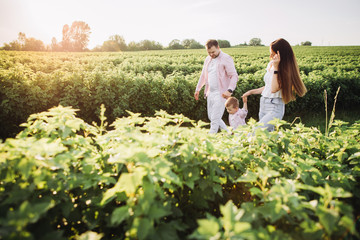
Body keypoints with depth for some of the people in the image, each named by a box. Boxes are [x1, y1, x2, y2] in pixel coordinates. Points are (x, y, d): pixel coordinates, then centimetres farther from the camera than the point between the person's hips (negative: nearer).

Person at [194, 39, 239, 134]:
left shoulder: (226, 59, -9)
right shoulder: (208, 59, 13)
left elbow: (234, 76, -14)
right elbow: (203, 75, 24)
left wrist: (229, 90, -28)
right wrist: (198, 89, 22)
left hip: (220, 94, -8)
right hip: (210, 93, 8)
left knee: (215, 119, -8)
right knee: (211, 117, 14)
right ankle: (228, 133, 28)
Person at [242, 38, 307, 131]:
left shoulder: (286, 70, -11)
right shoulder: (270, 65, 11)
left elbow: (274, 89, -23)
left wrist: (276, 67, -22)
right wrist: (251, 91, 22)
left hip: (275, 108, -8)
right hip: (263, 105, 8)